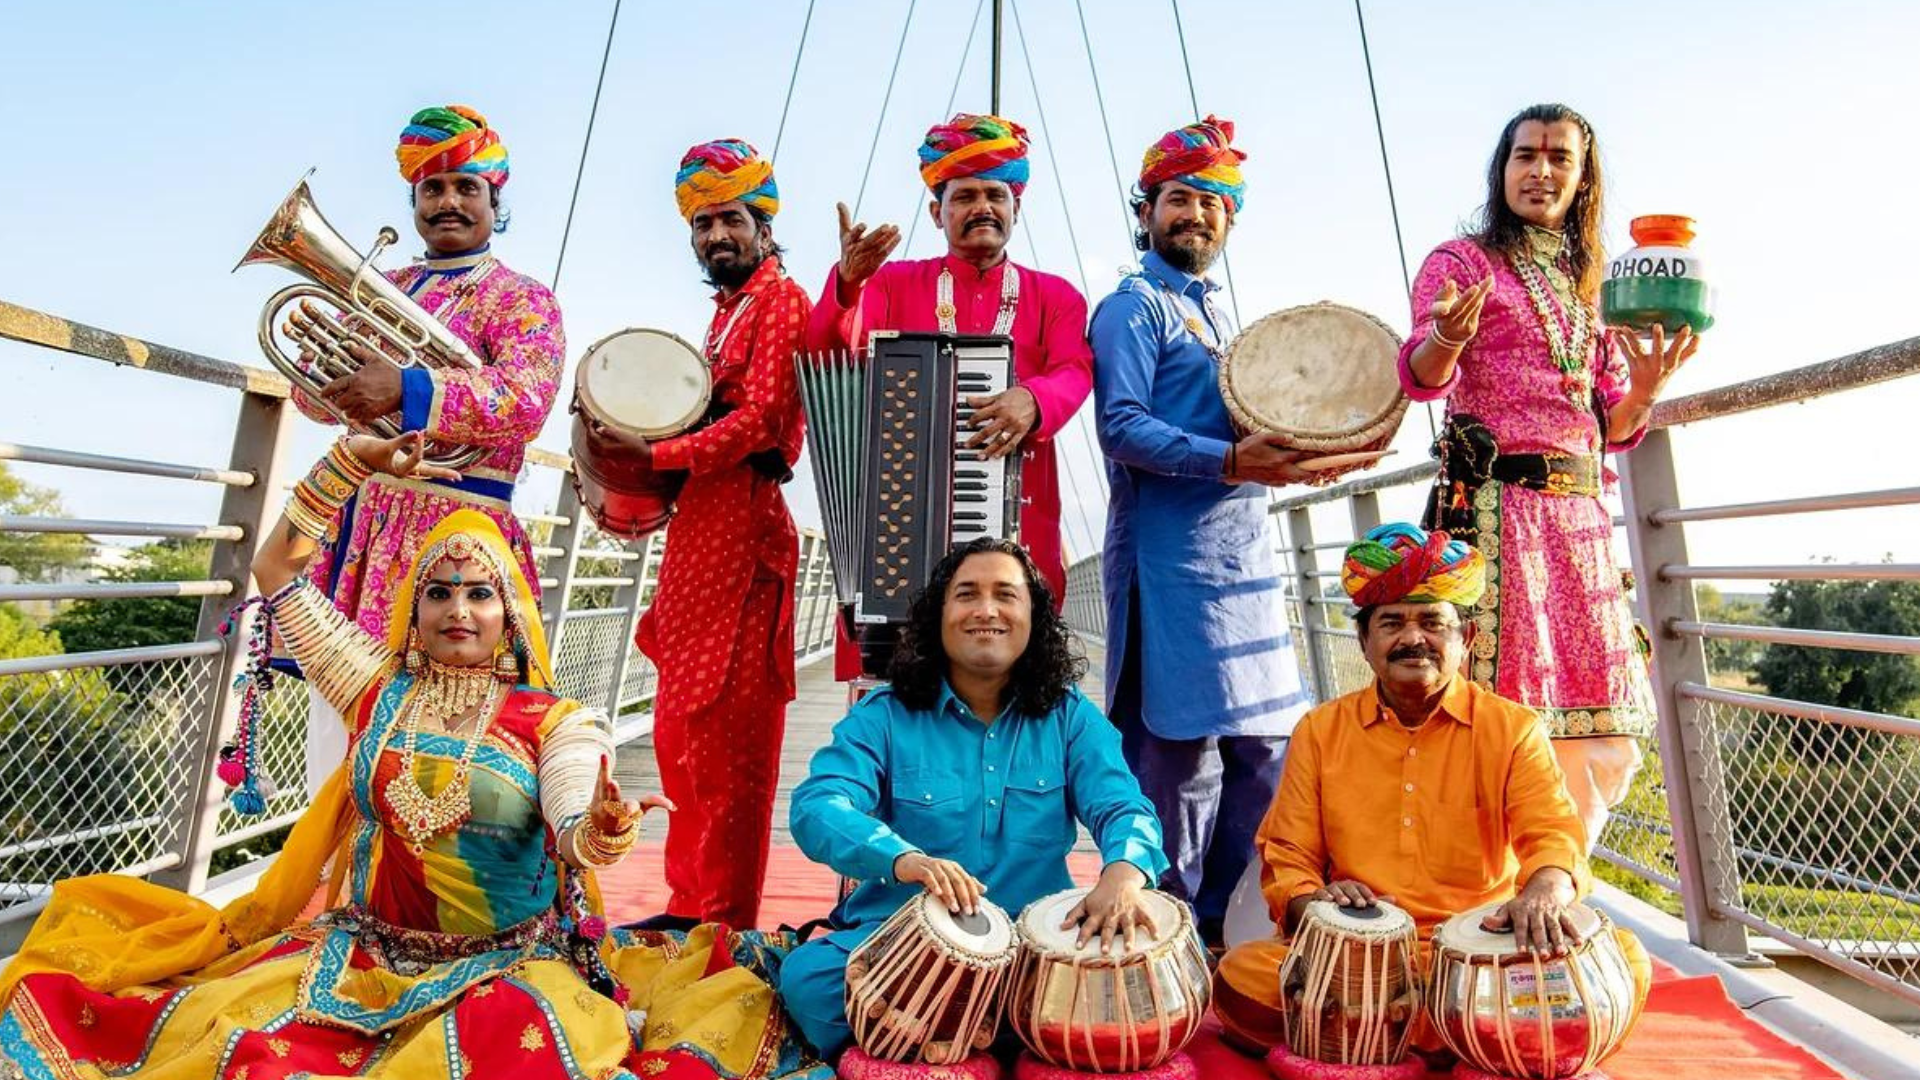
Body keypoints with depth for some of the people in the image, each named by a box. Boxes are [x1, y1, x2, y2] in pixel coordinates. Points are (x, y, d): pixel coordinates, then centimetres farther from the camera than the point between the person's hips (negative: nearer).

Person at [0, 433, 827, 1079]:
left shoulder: (557, 721, -5)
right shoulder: (378, 690, 6)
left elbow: (575, 835, -20)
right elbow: (279, 571, 11)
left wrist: (602, 831, -45)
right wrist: (351, 461, 2)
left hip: (508, 967, -3)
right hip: (362, 954, 4)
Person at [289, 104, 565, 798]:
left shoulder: (522, 299, 1)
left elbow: (526, 400, -17)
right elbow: (318, 394, 18)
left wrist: (406, 390, -27)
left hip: (451, 526, -6)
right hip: (357, 517, 7)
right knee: (334, 708, 11)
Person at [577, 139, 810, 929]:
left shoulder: (779, 298, -2)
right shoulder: (725, 310, 25)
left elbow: (761, 419, -14)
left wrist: (654, 453, -14)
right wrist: (634, 444, 9)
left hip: (740, 529, -10)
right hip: (698, 532, 10)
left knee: (726, 735, -5)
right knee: (681, 731, 13)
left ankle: (722, 921, 7)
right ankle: (690, 904, 26)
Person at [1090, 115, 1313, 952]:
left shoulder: (1216, 315, 25)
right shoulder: (1132, 307, -1)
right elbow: (1121, 427, -15)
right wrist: (1228, 461, -25)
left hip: (1243, 559, 9)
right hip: (1171, 560, -9)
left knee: (1265, 743, 11)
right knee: (1180, 752, -5)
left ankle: (1217, 928, 26)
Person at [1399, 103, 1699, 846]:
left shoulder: (1591, 285, 22)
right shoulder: (1460, 261, 5)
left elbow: (1613, 429, 19)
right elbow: (1422, 376, -13)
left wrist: (1644, 390, -2)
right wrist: (1447, 338, -34)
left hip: (1580, 512, 7)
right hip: (1494, 502, -6)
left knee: (1604, 735, 7)